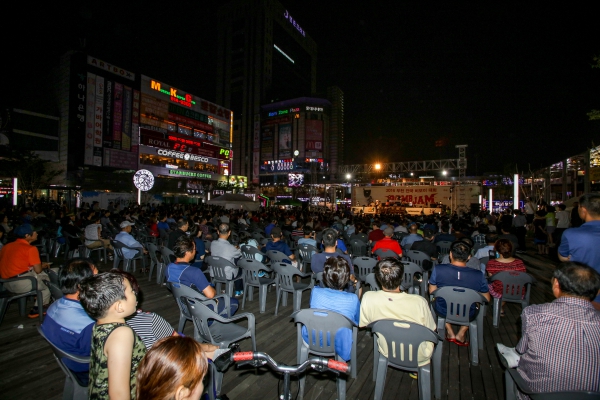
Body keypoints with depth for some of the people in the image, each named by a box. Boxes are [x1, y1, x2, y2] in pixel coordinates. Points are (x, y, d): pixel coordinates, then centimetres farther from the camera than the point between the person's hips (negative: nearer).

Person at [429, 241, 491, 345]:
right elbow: (487, 299, -4)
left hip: (442, 312, 0)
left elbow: (432, 291, -6)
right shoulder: (478, 275, -19)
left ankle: (450, 333, 28)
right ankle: (461, 334, 25)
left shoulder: (438, 269, -22)